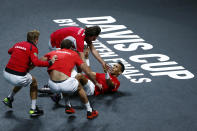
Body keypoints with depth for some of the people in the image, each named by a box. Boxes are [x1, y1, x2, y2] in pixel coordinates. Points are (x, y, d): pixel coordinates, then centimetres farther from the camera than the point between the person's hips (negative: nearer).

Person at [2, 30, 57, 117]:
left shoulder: (18, 44, 14)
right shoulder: (32, 48, -4)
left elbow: (9, 51, 36)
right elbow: (36, 62, -21)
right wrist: (49, 63, -16)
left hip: (6, 74, 6)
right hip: (18, 78, -6)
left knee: (22, 81, 37)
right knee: (33, 82, 23)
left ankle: (9, 99, 41)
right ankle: (33, 109, 22)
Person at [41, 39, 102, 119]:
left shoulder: (52, 53, 23)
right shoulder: (73, 54, 18)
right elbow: (88, 72, 19)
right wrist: (96, 83, 32)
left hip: (53, 86, 3)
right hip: (66, 84, -3)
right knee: (79, 87, 32)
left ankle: (68, 106, 40)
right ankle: (89, 112, 38)